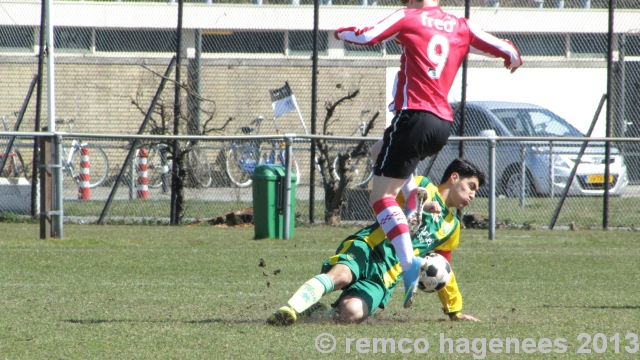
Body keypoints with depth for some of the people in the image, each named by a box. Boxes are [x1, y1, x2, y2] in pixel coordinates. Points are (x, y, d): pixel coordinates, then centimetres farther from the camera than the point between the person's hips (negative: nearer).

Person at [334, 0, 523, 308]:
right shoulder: (461, 27, 13)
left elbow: (366, 37, -8)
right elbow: (505, 50, 14)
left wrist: (341, 32, 14)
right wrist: (513, 59, 39)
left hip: (415, 115, -7)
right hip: (444, 124, 7)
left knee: (380, 195, -4)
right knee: (382, 150, 34)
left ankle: (409, 262, -23)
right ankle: (413, 194, 8)